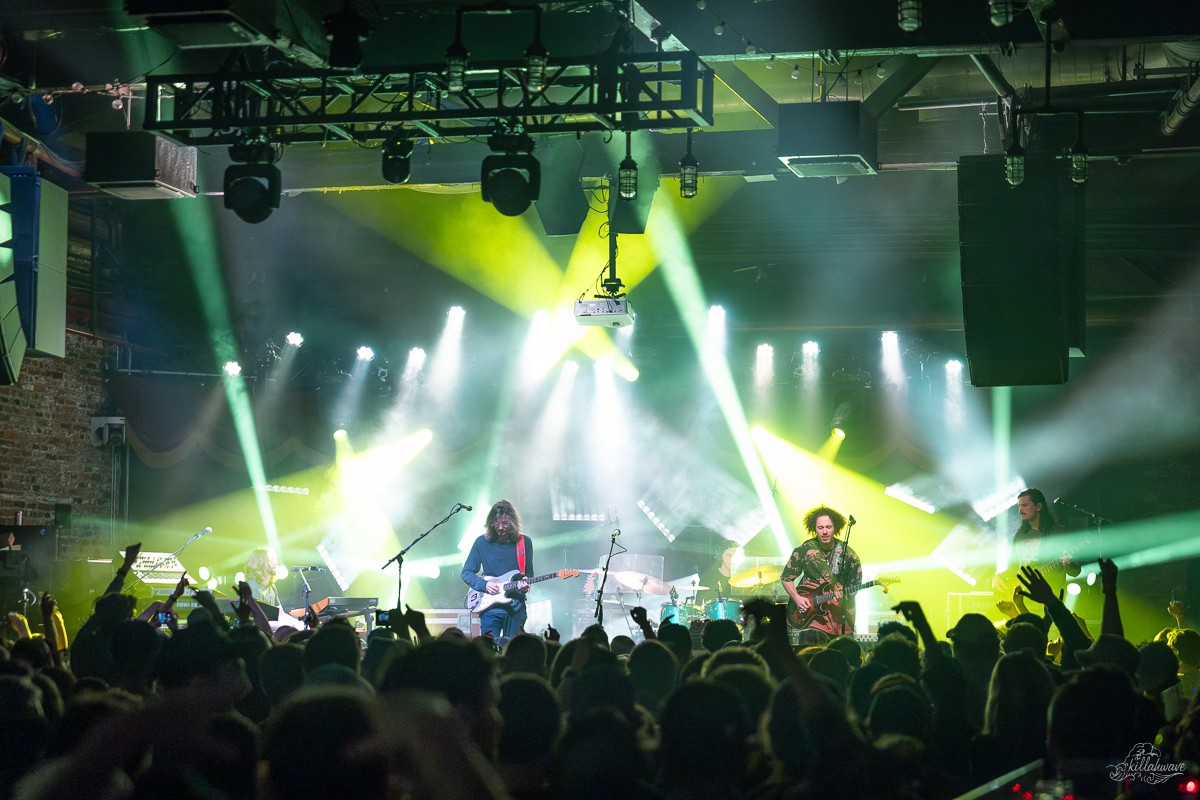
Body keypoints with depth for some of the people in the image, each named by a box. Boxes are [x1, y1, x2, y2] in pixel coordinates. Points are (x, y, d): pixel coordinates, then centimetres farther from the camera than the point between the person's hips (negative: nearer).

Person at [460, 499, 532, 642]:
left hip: (516, 605, 1)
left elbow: (529, 574, 12)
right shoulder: (482, 543, 1)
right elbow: (466, 573, 7)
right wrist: (485, 584, -10)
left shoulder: (524, 543, 4)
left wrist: (526, 585, -11)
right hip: (490, 605, -1)